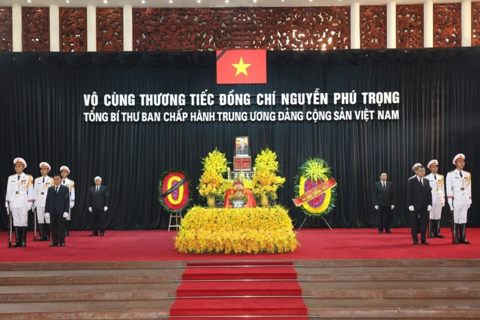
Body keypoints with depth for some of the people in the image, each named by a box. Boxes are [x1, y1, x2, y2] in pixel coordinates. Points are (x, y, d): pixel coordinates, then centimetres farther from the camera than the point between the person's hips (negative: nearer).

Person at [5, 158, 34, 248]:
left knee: (23, 222, -3)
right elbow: (8, 191, 12)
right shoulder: (11, 178, 11)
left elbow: (30, 191, -1)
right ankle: (17, 241, 9)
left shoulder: (28, 178, 1)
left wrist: (29, 204, -7)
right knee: (16, 222, 5)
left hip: (23, 203, -3)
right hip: (14, 203, 3)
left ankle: (23, 242, 2)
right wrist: (7, 203, 8)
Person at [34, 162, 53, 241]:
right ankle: (42, 236, 6)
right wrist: (34, 203, 7)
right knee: (40, 219, 0)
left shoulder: (51, 180, 4)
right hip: (39, 202, 3)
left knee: (48, 219, -4)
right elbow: (35, 192, 13)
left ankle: (47, 236, 3)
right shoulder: (37, 180, 13)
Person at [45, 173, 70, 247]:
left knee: (61, 227, 1)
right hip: (52, 211, 3)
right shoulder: (50, 189, 10)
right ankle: (54, 242, 9)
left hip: (61, 211, -3)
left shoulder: (65, 188, 2)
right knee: (53, 227, 4)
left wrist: (66, 211, -10)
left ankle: (62, 242, 7)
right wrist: (47, 211, 1)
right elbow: (47, 200, 8)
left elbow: (67, 200, -2)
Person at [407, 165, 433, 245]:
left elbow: (429, 193, 9)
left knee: (424, 223, 4)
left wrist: (429, 204, 0)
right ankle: (415, 240, 9)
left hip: (424, 205, 4)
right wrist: (410, 205, -13)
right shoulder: (411, 181, -3)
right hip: (415, 205, -3)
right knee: (414, 223, 2)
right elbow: (409, 194, -6)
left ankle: (423, 239, 11)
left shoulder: (426, 181, 10)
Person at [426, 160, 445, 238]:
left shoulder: (441, 177, 12)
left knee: (438, 216, 3)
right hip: (431, 198, -4)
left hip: (439, 198, 4)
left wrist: (443, 199, 10)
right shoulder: (427, 178, 0)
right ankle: (431, 233, 3)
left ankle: (437, 232, 8)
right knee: (431, 216, -2)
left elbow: (442, 188, 14)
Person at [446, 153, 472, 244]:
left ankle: (462, 238, 10)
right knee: (455, 219, -2)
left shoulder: (468, 174, 13)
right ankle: (455, 238, 3)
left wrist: (469, 201, 10)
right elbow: (449, 189, -3)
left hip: (465, 200, 4)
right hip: (456, 200, -4)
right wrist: (450, 202, -9)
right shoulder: (450, 174, 0)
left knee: (463, 219, 5)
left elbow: (469, 188, 14)